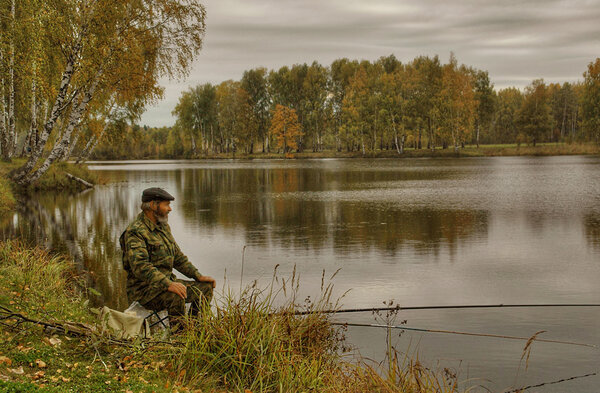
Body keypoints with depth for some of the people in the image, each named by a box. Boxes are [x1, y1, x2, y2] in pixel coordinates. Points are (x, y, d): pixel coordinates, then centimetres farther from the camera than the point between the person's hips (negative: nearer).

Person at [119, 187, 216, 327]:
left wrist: (198, 276, 10)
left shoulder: (163, 227, 14)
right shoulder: (135, 232, -17)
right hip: (143, 289, -9)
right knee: (176, 295, -35)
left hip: (166, 282, 9)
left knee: (206, 287, 5)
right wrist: (168, 284, -40)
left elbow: (178, 257, 22)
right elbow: (140, 266, -30)